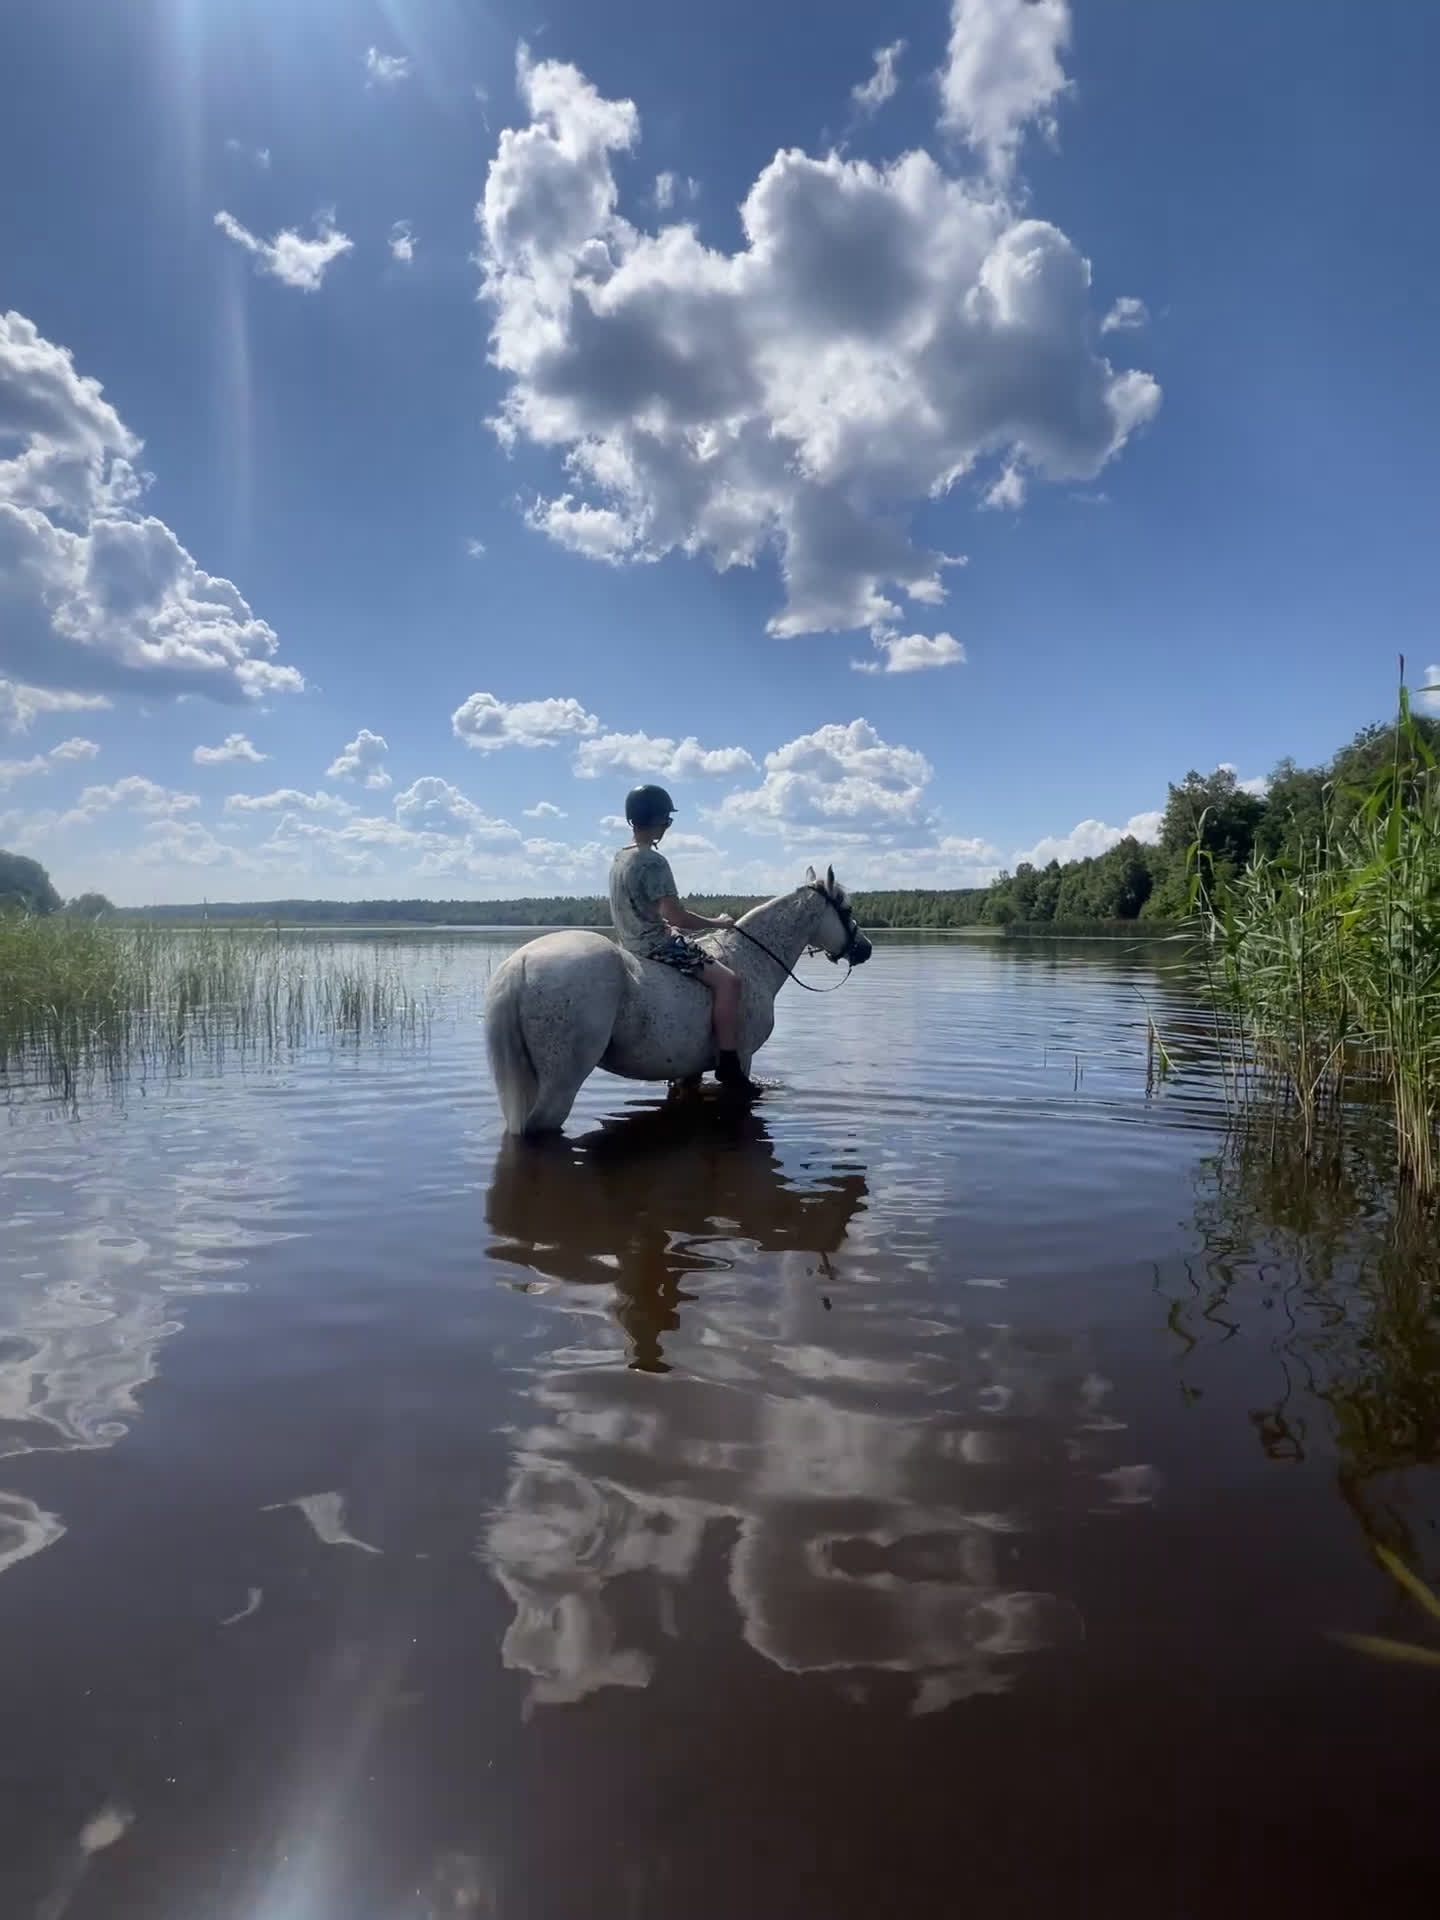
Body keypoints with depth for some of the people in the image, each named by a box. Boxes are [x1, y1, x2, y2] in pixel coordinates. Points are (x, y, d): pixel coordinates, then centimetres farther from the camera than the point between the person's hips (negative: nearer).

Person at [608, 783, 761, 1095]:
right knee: (727, 979, -14)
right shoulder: (653, 861, -19)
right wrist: (716, 923, -9)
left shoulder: (620, 858, 11)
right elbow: (675, 915, -23)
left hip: (634, 943, 11)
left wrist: (680, 926, 21)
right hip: (656, 946, -11)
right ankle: (727, 1065, -15)